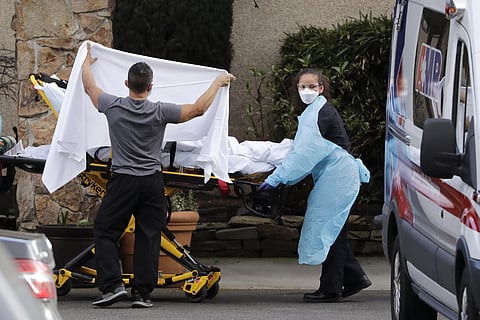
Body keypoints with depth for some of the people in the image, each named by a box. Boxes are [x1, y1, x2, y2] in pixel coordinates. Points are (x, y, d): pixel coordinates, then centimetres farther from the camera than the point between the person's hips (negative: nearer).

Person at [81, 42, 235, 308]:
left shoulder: (113, 107, -5)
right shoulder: (159, 112, -6)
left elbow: (90, 87, 15)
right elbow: (198, 108, 0)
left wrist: (87, 62, 35)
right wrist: (217, 83, 14)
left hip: (123, 181, -1)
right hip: (152, 182, 1)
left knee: (105, 232, 7)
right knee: (148, 237, 5)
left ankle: (112, 285, -7)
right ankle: (142, 293, 3)